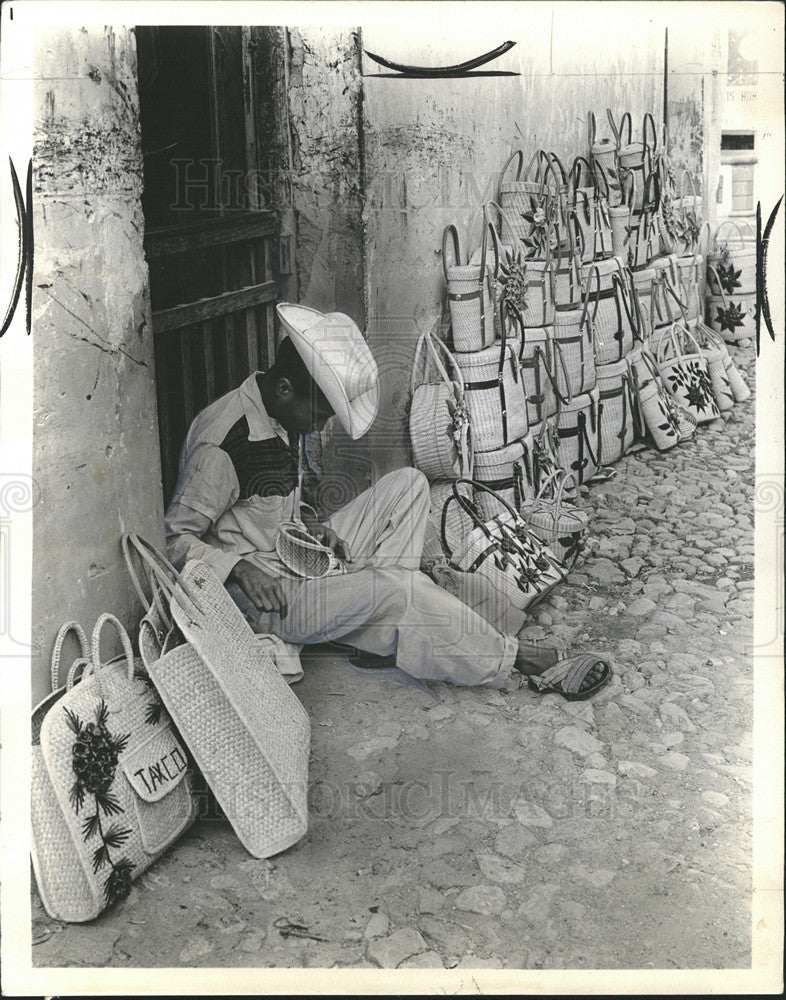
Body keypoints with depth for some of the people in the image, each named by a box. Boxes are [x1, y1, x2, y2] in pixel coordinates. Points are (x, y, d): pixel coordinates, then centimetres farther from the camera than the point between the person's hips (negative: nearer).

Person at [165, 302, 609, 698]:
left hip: (300, 564, 9)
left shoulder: (287, 417, 4)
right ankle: (515, 658, -12)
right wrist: (239, 568, -31)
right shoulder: (221, 442, -24)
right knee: (397, 588, -29)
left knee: (408, 484, -2)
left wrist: (310, 522, 0)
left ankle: (380, 632, -12)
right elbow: (173, 539, -18)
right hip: (263, 593, -9)